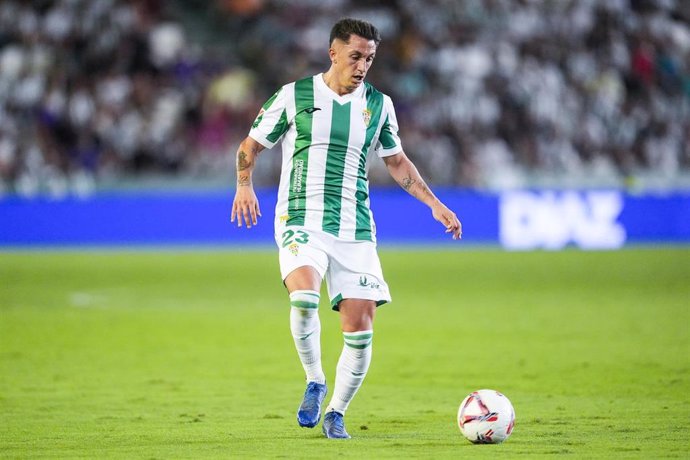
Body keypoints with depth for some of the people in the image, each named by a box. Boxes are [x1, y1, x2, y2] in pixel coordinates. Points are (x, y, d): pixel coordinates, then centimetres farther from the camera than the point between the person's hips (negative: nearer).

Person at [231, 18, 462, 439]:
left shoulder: (379, 104, 9)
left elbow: (397, 162, 21)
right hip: (301, 221, -3)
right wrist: (245, 184, -8)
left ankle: (336, 413, 17)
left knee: (360, 330, -4)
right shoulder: (294, 96, 1)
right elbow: (252, 144, 10)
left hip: (355, 230, 3)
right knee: (304, 298, -31)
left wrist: (434, 204, 13)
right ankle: (315, 382, -7)